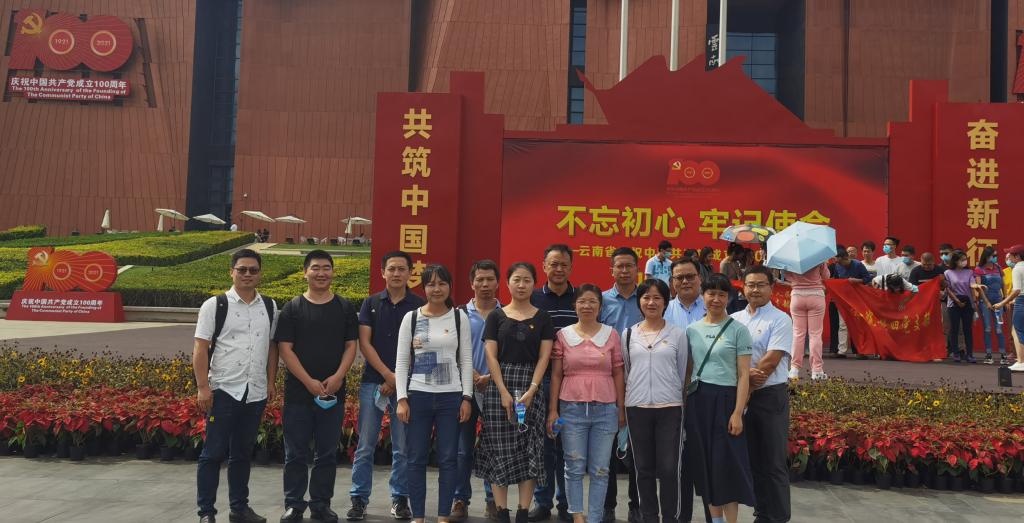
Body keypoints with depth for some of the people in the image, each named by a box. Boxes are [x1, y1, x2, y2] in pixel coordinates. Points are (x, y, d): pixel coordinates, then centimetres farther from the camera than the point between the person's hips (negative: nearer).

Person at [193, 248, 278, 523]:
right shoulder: (215, 305, -2)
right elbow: (200, 348, -5)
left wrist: (271, 382, 9)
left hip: (256, 392, 4)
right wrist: (203, 387, -12)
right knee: (214, 453, 0)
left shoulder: (269, 307, 9)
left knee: (242, 453, 14)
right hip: (223, 390, -4)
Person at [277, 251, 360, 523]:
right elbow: (285, 349, -3)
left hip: (334, 393, 1)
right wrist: (309, 381, -12)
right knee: (296, 453, 5)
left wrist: (338, 376, -11)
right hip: (298, 392, -1)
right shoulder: (292, 308, 2)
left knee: (327, 453, 8)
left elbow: (351, 345, 5)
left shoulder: (344, 308, 7)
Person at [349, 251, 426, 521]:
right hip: (373, 382, 1)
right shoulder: (371, 303, 6)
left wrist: (397, 381, -8)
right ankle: (359, 499, 12)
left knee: (403, 448, 5)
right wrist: (388, 374, -10)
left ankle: (400, 498, 17)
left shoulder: (419, 305, 2)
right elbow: (364, 343, 0)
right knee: (365, 446, 3)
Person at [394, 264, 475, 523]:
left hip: (451, 396, 0)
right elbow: (401, 362, 3)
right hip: (418, 395, 0)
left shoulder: (459, 317, 4)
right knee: (416, 459, 3)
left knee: (448, 459, 2)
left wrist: (467, 397, -3)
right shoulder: (411, 317, 3)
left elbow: (466, 360, 4)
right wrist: (402, 399, -5)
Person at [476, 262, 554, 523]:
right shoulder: (496, 316, 6)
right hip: (499, 386, 0)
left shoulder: (542, 318, 7)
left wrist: (531, 391, -12)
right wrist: (504, 392, -10)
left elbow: (544, 357, 0)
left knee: (530, 451, -1)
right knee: (500, 451, 0)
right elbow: (491, 356, 0)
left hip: (532, 387, 0)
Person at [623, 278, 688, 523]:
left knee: (669, 468, -2)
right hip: (637, 407, 2)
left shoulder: (677, 334, 2)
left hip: (670, 407, -2)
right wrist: (621, 409, 12)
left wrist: (681, 402, 6)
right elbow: (624, 372, 13)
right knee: (644, 468, 8)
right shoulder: (628, 334, 7)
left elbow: (682, 373, 7)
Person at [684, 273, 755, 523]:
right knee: (705, 462, 9)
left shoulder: (738, 330, -3)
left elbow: (743, 375, -5)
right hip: (697, 400, 4)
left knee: (727, 463, -2)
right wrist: (684, 405, 7)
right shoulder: (692, 330, 8)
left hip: (725, 399, -4)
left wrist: (738, 413, -12)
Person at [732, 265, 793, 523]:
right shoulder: (734, 319, 9)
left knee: (773, 462, 1)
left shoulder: (780, 320, -6)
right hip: (741, 396, 5)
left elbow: (770, 362, -12)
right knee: (752, 459, 12)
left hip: (770, 395, -5)